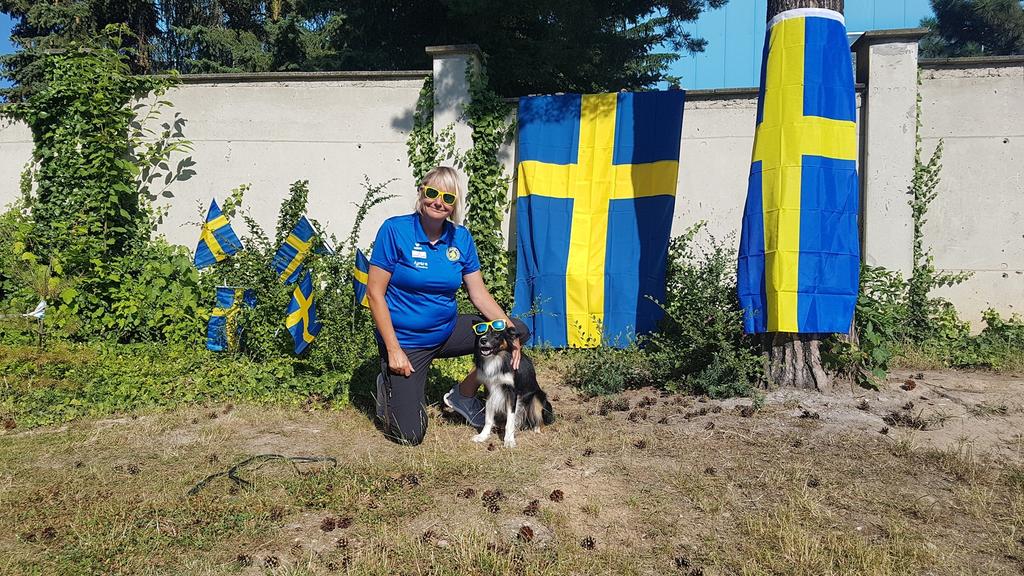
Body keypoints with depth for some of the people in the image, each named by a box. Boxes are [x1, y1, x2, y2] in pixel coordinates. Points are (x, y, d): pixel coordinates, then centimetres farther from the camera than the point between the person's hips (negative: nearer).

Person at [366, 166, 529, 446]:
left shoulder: (461, 238, -1)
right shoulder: (394, 230, -15)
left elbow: (479, 294, 1)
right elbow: (375, 292, -14)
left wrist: (508, 329, -15)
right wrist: (393, 349, -18)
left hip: (448, 331, 5)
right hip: (406, 340, -5)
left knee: (518, 332, -6)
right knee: (409, 435, -11)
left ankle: (464, 395, 11)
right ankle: (388, 386, 24)